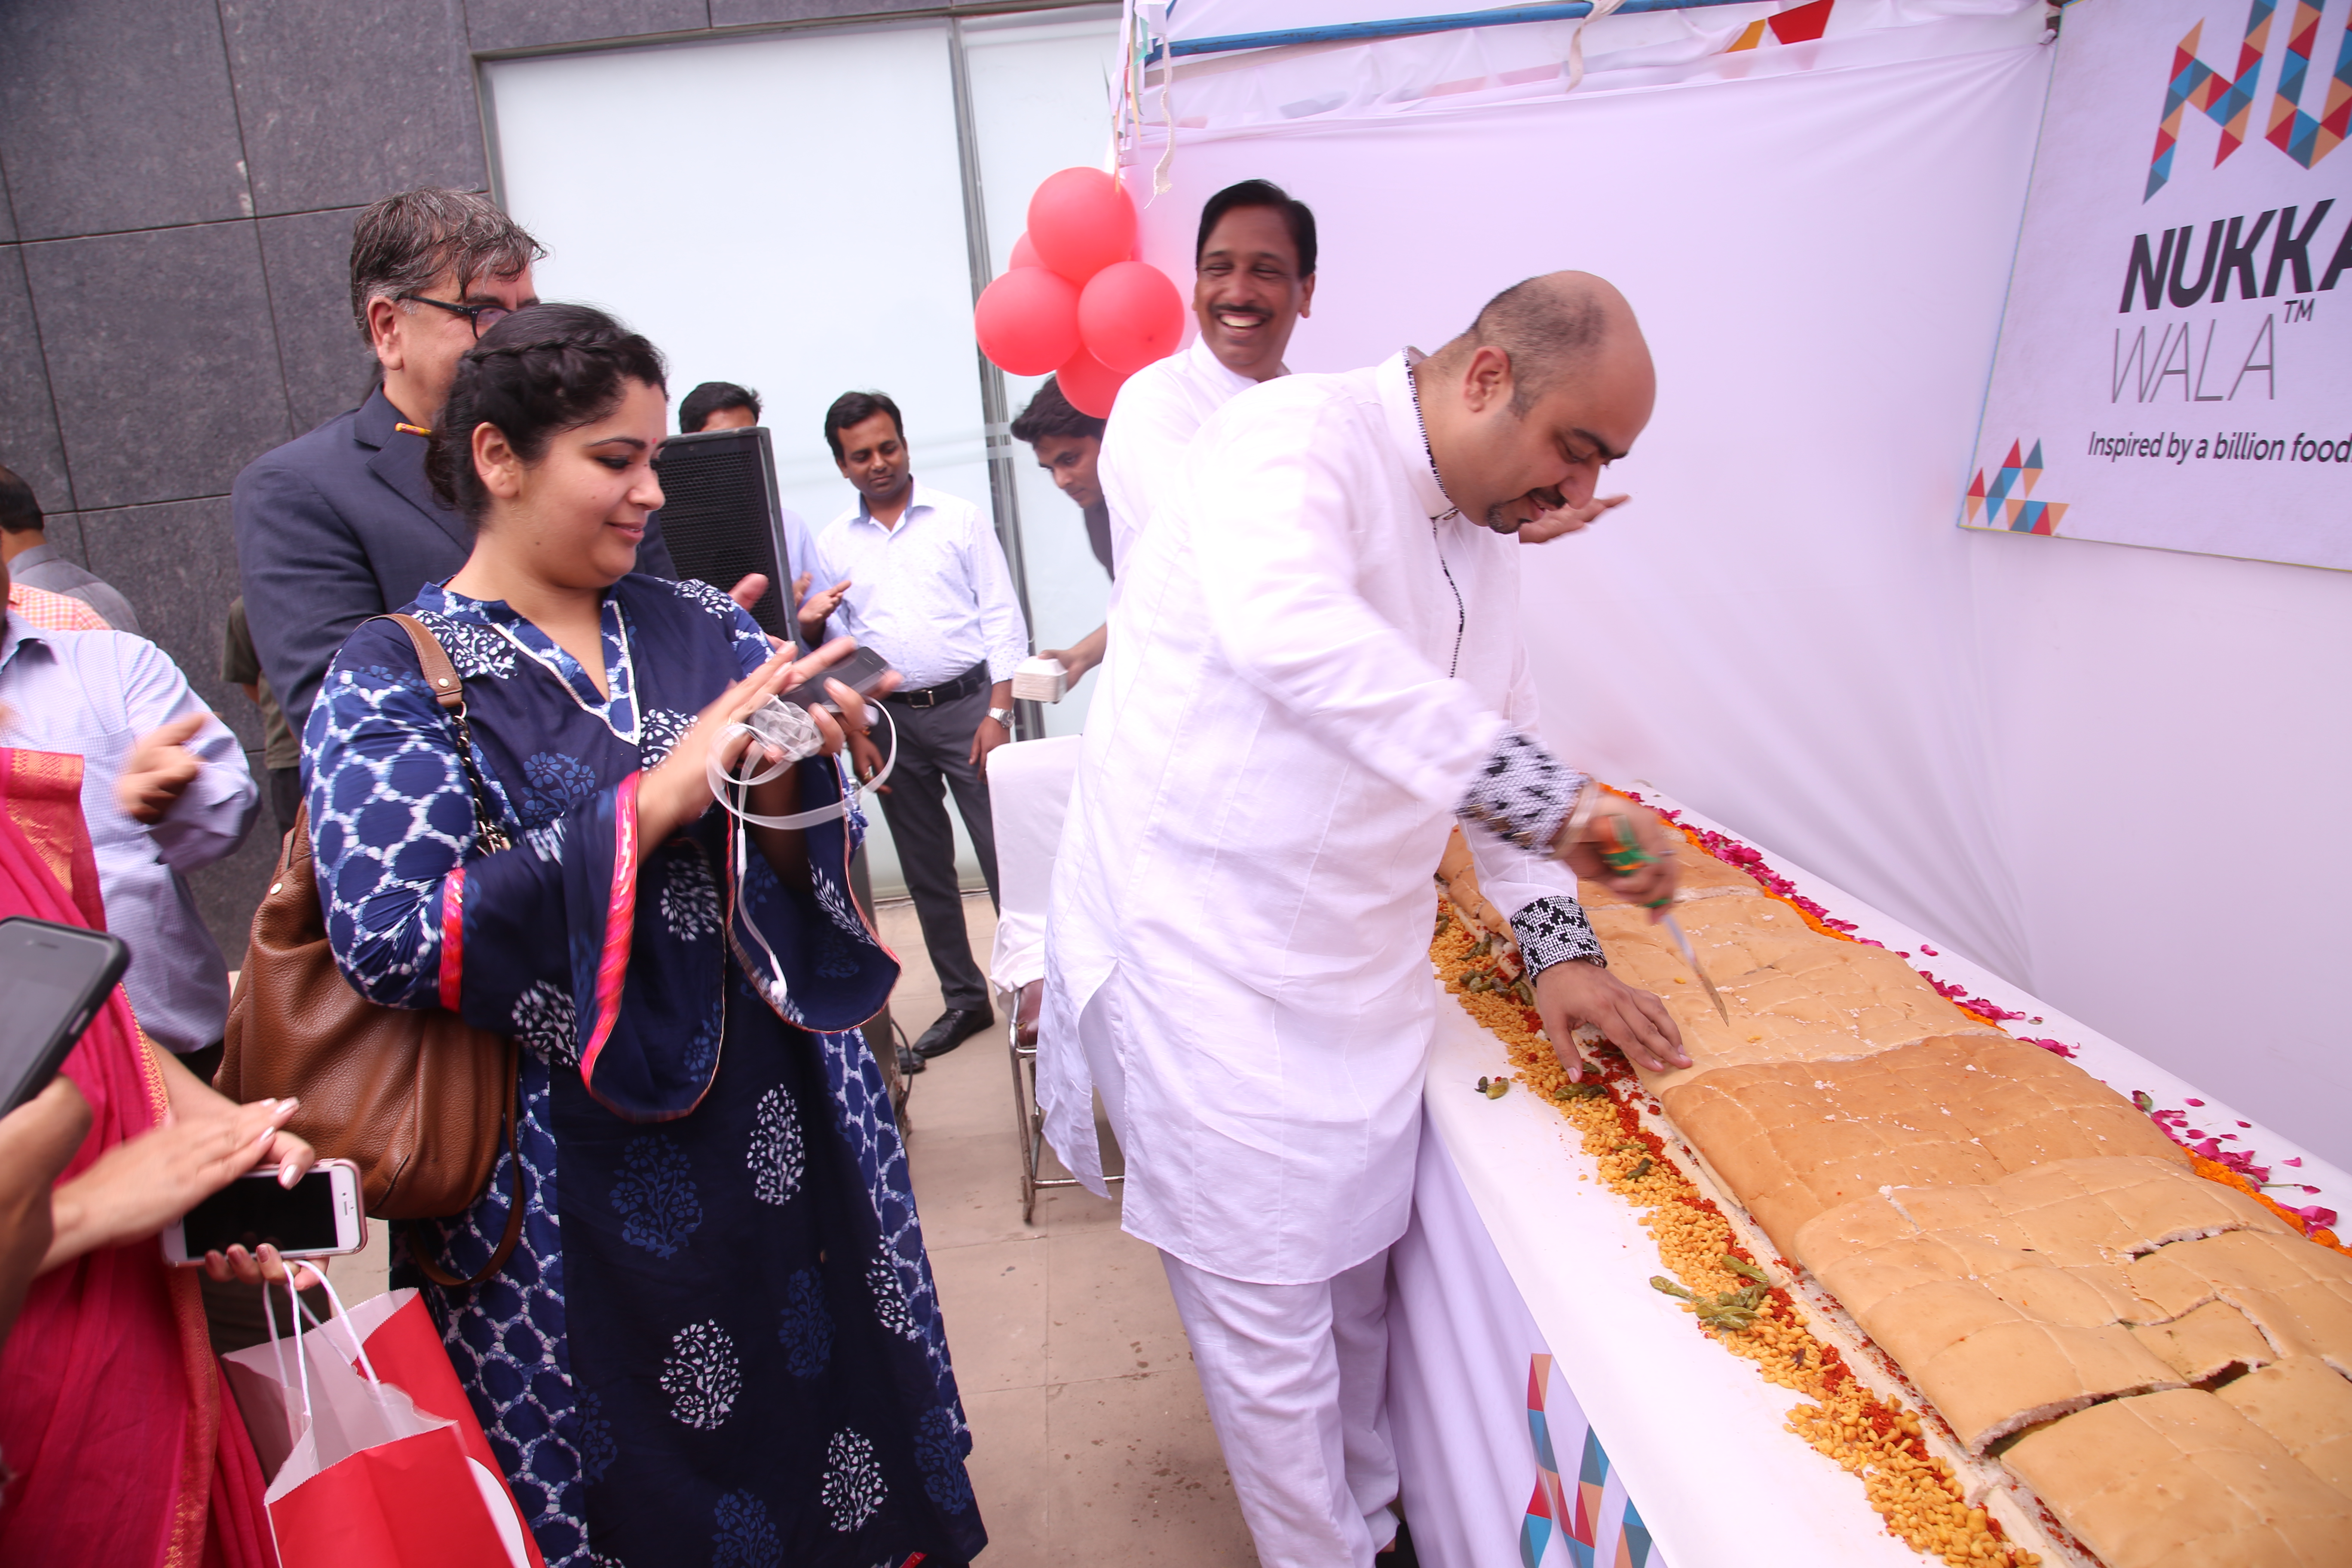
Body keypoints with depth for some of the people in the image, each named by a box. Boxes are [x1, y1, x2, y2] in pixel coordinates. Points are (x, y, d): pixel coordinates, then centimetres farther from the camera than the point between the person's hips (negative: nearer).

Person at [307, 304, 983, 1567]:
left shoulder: (700, 627, 4)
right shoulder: (391, 678, -5)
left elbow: (811, 863, 5)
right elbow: (386, 938, -18)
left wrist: (782, 787, -17)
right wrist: (653, 799, -21)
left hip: (783, 1118, 3)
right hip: (580, 1168, -3)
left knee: (831, 1376, 16)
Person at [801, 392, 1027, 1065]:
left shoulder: (960, 519, 2)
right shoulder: (832, 544, 9)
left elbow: (1003, 619, -1)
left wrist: (998, 712, -9)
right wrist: (854, 735, 1)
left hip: (966, 706, -3)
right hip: (888, 719, 3)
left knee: (1005, 858, -4)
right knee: (926, 873, 10)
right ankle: (964, 999, 23)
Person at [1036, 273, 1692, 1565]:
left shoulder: (1486, 536, 11)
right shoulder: (1297, 436, -17)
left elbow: (1497, 734, 18)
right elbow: (1289, 630, -39)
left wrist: (1557, 946, 8)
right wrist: (1552, 798, -37)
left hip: (1358, 964, 8)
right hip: (1204, 958, -7)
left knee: (1355, 1285, 20)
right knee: (1268, 1318, 5)